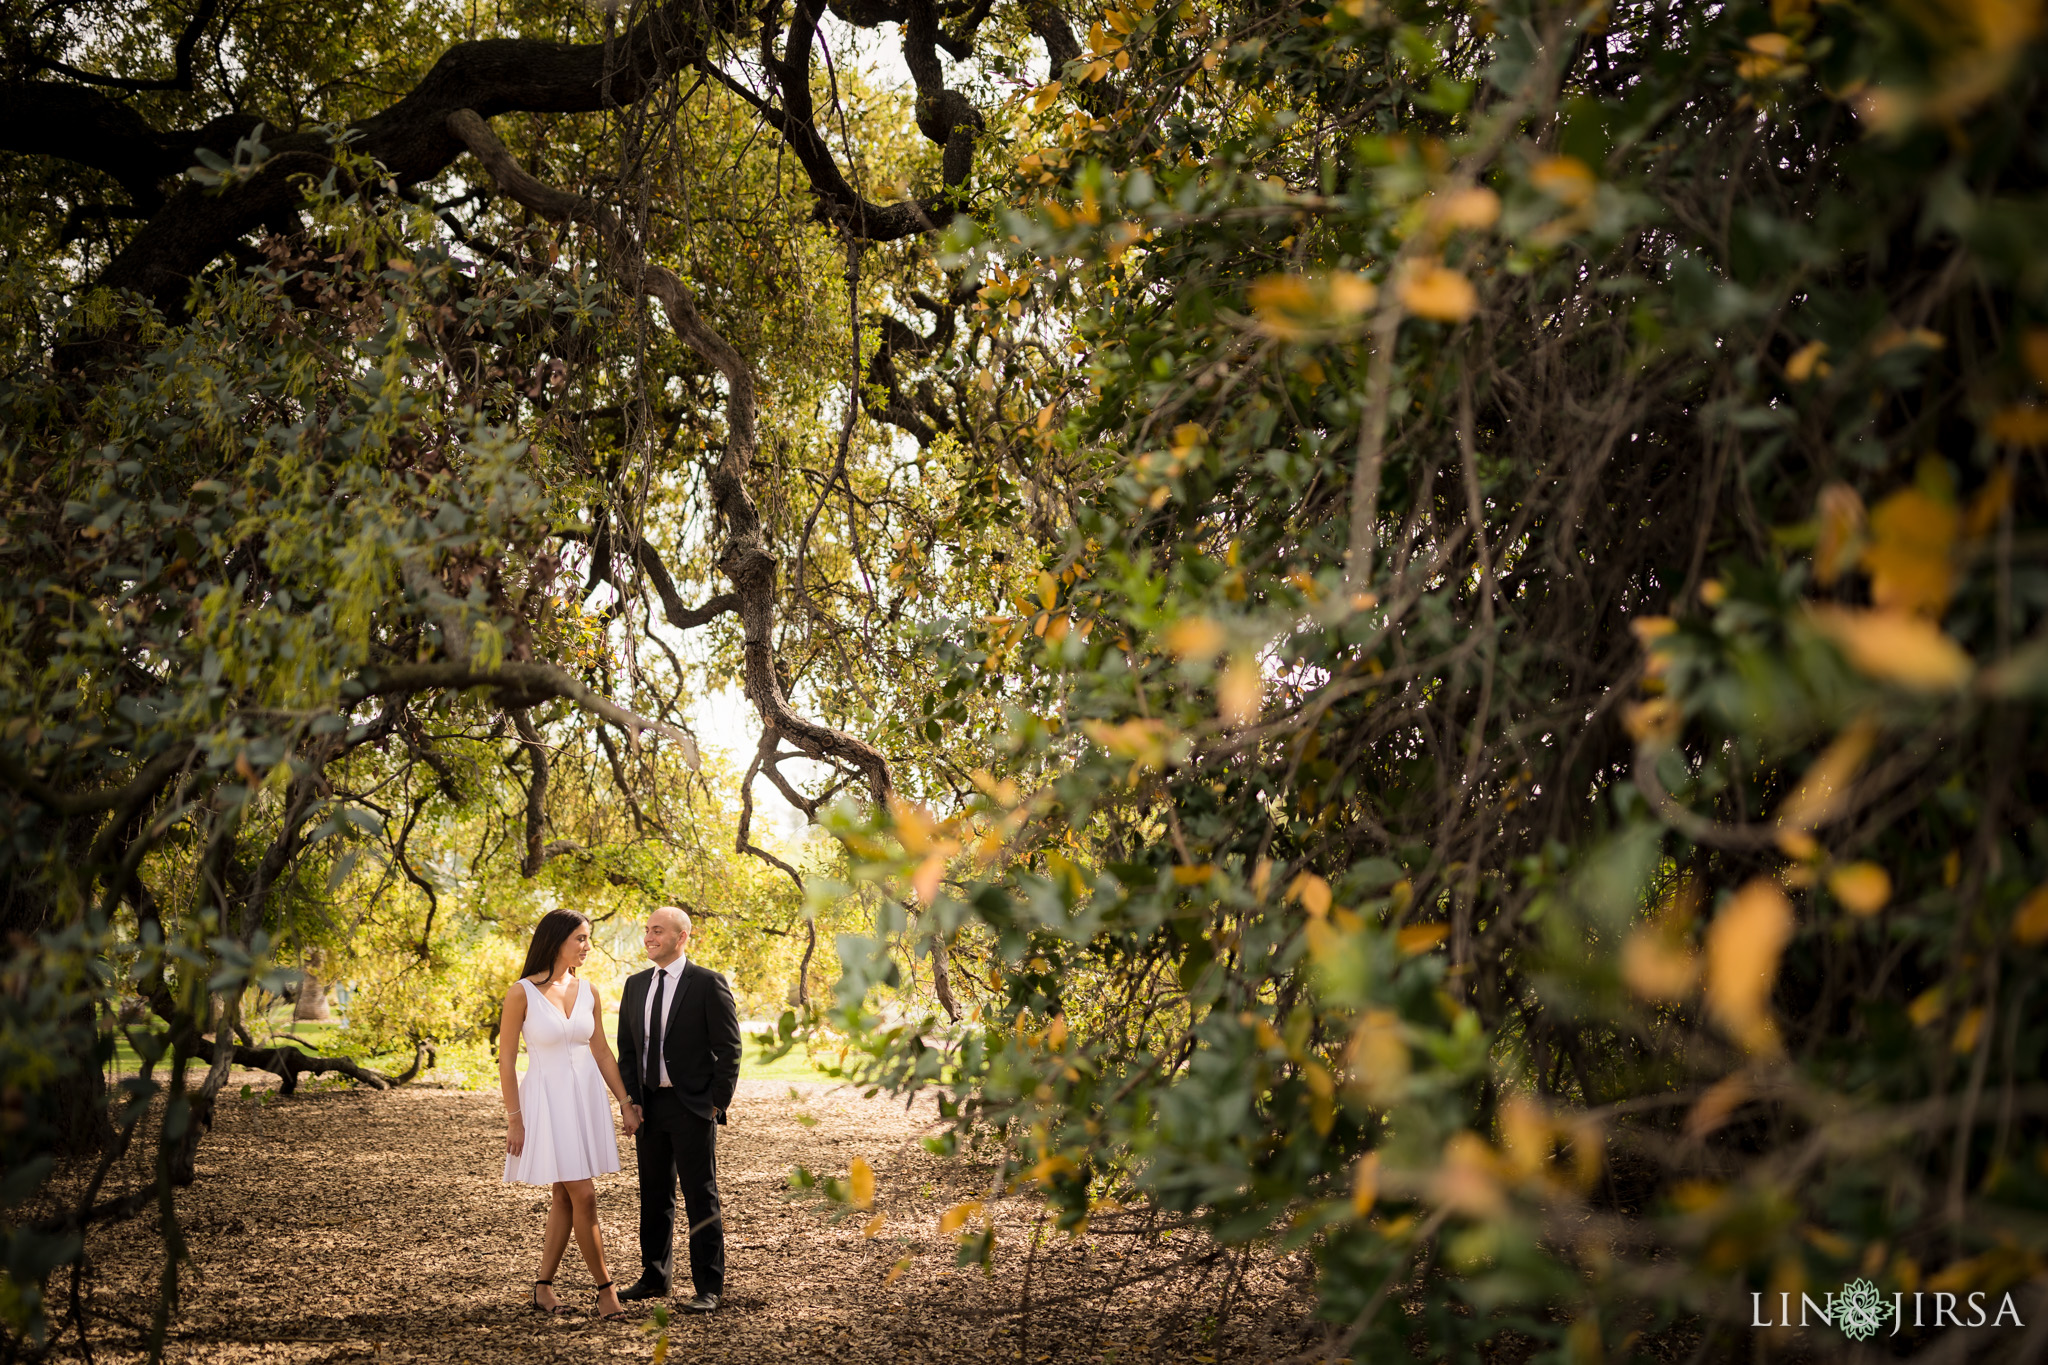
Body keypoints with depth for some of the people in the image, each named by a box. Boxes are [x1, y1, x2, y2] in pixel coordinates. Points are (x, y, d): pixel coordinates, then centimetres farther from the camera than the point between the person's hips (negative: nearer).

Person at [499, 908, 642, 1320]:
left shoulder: (588, 992, 4)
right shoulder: (522, 993, -11)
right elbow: (506, 1059, -7)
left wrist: (626, 1102, 8)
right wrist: (514, 1119, -9)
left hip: (586, 1096, 6)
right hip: (547, 1097, -6)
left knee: (565, 1195, 9)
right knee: (583, 1195, -7)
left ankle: (543, 1287, 18)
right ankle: (606, 1288, 4)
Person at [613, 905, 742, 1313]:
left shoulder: (708, 984, -7)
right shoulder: (636, 985, 11)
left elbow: (729, 1048, -7)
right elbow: (626, 1048, 14)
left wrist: (717, 1104, -11)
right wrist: (631, 1101, 3)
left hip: (693, 1107, -6)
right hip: (649, 1106, 6)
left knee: (701, 1198, -1)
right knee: (654, 1194, 13)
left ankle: (709, 1289, 4)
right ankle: (655, 1277, 26)